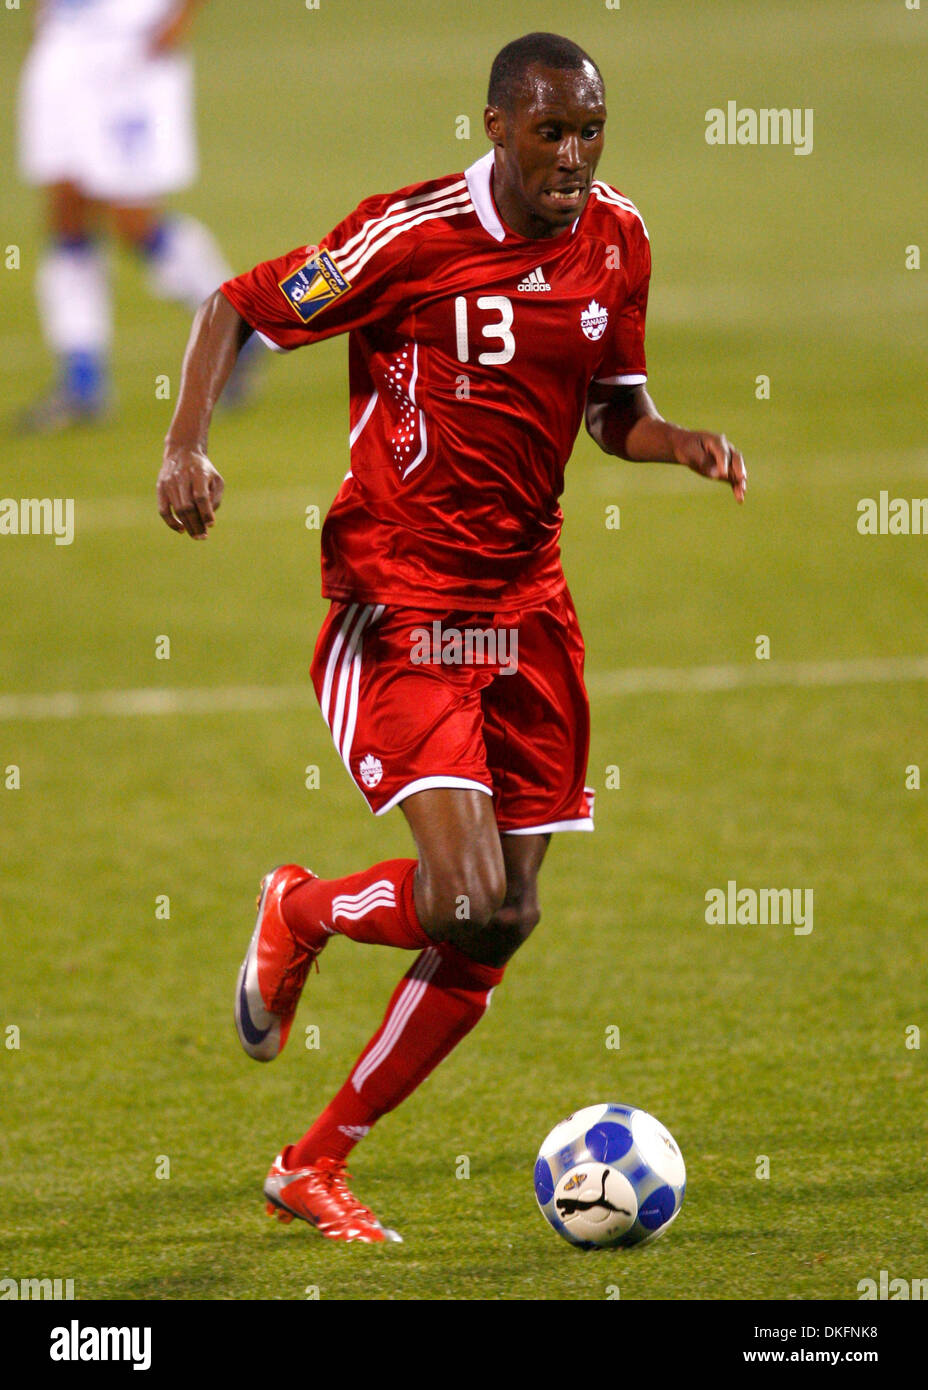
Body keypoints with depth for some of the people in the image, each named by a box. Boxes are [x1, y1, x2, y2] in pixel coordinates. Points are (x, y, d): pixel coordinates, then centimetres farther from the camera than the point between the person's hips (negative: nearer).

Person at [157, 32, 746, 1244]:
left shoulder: (617, 240, 5)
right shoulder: (413, 235, -12)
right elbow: (234, 309, -2)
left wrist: (682, 443, -3)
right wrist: (187, 445, -16)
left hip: (526, 612, 6)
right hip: (400, 607, -6)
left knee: (499, 924, 4)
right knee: (467, 904, -20)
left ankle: (316, 1168, 19)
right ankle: (300, 916, 15)